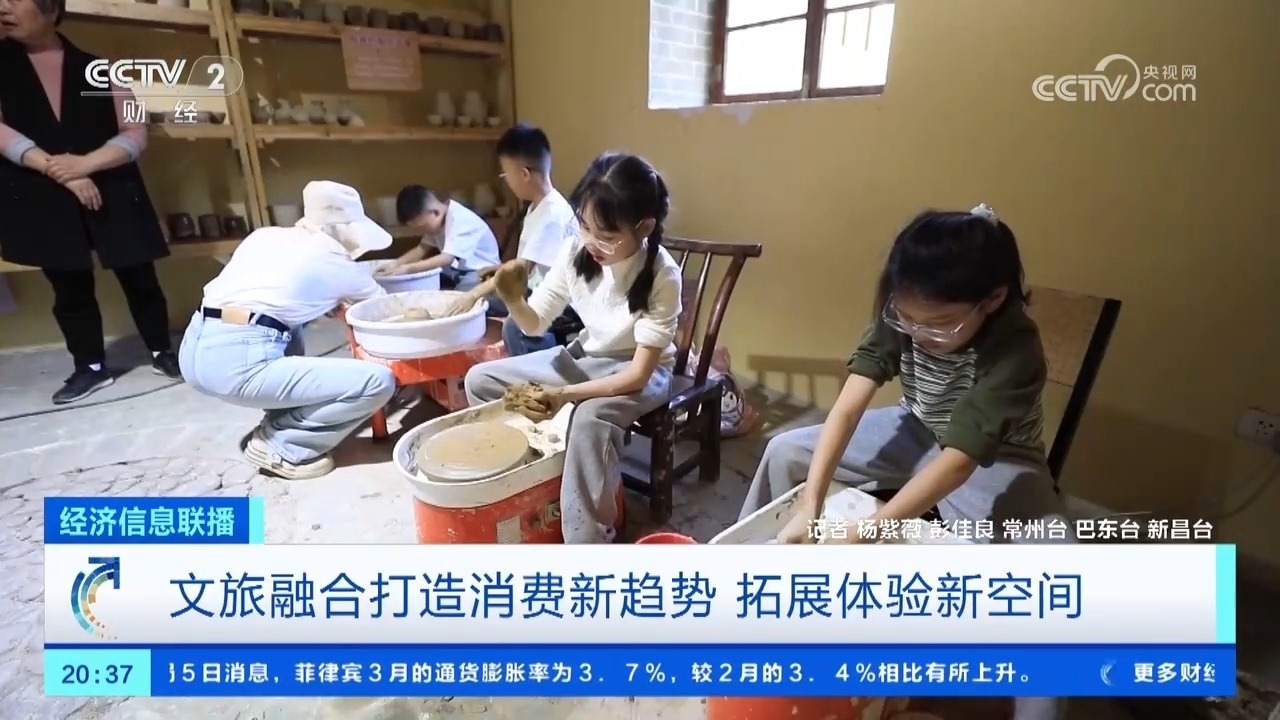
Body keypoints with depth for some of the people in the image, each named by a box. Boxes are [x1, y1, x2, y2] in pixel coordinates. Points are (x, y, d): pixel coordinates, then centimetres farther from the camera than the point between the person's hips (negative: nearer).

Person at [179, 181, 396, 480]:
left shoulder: (265, 235, 18)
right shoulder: (334, 263, 2)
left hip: (195, 350, 9)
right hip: (238, 362, -9)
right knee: (379, 382, -11)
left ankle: (282, 422, 25)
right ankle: (281, 446, 3)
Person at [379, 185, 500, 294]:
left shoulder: (460, 219, -26)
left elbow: (446, 259, -34)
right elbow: (423, 248, 6)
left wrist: (407, 269, -36)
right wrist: (396, 264, -9)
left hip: (481, 274, -9)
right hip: (458, 274, 9)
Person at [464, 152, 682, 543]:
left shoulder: (662, 277, -26)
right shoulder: (576, 251, -15)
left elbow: (638, 374, -26)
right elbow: (535, 324, -5)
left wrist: (566, 394, -34)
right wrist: (513, 300, -28)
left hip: (639, 370, -5)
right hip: (584, 356, 6)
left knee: (590, 417, -38)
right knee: (480, 379, -1)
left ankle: (588, 539, -24)